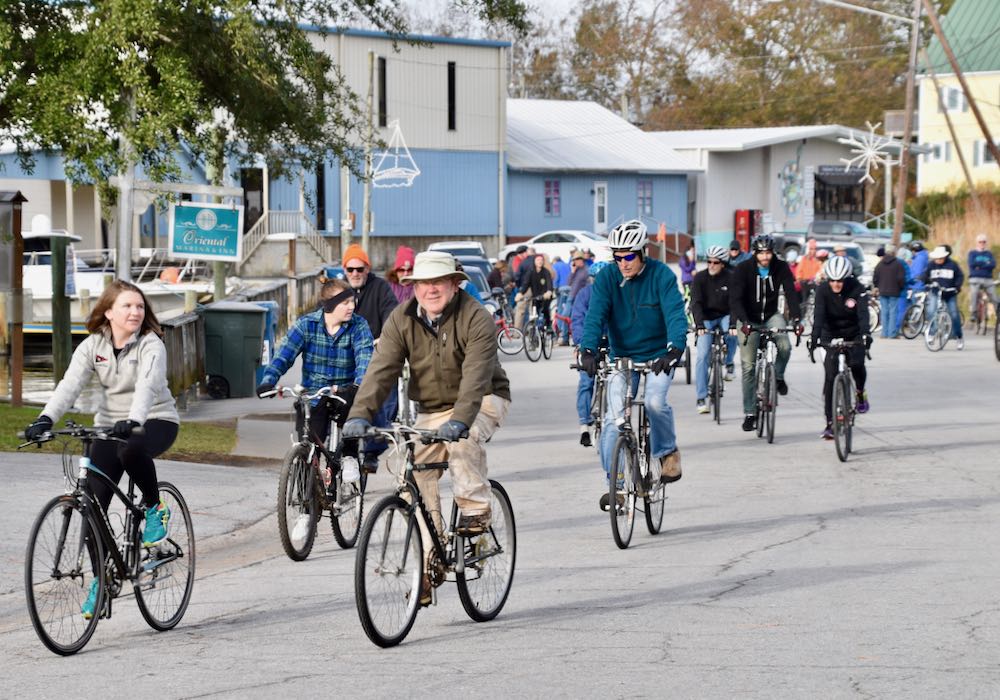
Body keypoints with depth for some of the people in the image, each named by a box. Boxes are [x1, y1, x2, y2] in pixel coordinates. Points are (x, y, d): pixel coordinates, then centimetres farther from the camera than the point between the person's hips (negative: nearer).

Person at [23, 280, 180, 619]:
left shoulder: (151, 345, -12)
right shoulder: (92, 346, -1)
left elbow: (147, 384, -29)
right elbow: (70, 385, -13)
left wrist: (133, 420, -47)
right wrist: (45, 419, -30)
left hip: (155, 422, -4)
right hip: (111, 425, 4)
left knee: (131, 449, -39)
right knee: (93, 502, -8)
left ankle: (156, 508, -11)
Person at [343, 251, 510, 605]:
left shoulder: (475, 319, -22)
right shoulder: (402, 320, -9)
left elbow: (476, 375, -34)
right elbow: (382, 370, -18)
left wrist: (459, 420, -49)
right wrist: (360, 414, -34)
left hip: (482, 400, -5)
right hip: (432, 409, 5)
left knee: (464, 439, -36)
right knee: (418, 478, -5)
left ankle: (475, 510, -19)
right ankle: (429, 565, 1)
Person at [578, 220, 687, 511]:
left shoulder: (661, 275, -13)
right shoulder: (607, 277, -8)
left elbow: (675, 314, -22)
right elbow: (595, 315, -17)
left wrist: (675, 350, -39)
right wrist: (588, 350, -34)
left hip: (657, 356, -2)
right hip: (622, 357, 2)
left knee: (654, 402, -26)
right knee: (614, 418, -12)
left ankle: (667, 451, 3)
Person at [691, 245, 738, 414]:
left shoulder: (731, 278, -12)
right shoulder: (700, 278, -12)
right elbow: (696, 303, -20)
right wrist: (699, 325, -34)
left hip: (725, 316, 0)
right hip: (706, 319, 0)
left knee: (732, 334, -33)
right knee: (703, 355, -14)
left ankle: (729, 363, -2)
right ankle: (701, 398, -11)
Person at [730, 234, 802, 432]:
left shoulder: (781, 268, -12)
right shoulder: (743, 269, -18)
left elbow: (791, 293, -19)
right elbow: (735, 298, -26)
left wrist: (796, 319, -35)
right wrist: (744, 321, -42)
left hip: (771, 315, 1)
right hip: (749, 320, -1)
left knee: (784, 346, -28)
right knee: (749, 366, -3)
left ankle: (778, 376, 4)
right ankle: (750, 413, 4)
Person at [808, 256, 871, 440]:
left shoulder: (857, 289, -20)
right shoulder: (823, 290, -18)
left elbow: (863, 313, -33)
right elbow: (819, 315, -29)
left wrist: (865, 334, -51)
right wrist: (814, 338, -44)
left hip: (854, 335, 0)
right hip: (831, 336, 0)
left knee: (856, 364, -25)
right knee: (830, 377, -9)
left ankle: (860, 392, 10)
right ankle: (830, 423, -6)